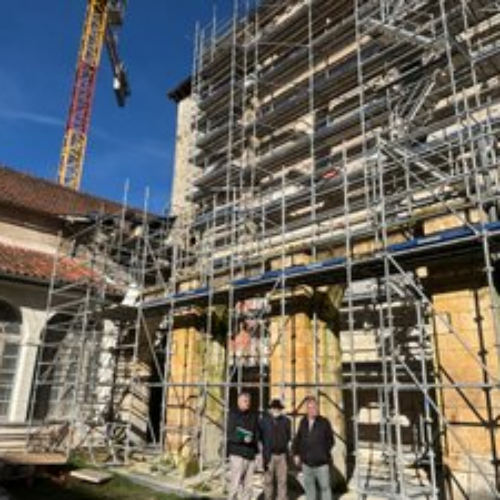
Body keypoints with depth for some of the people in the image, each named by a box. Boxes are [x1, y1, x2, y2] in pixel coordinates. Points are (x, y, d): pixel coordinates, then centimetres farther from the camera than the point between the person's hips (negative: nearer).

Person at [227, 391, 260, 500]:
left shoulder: (253, 415, 12)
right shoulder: (233, 414, -4)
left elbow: (257, 433, 15)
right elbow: (230, 434, -10)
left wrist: (253, 439, -5)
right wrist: (243, 439, -24)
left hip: (251, 454, 5)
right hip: (238, 454, -5)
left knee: (248, 486, 9)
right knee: (235, 484, -6)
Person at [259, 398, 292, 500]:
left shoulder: (286, 421, 4)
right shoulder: (264, 420, -4)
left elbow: (288, 437, 12)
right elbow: (260, 436, 1)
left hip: (282, 454, 2)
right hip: (269, 454, -2)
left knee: (282, 480, 3)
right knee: (268, 480, 8)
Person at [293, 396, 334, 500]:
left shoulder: (324, 422, -8)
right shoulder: (303, 422, 3)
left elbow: (330, 440, -1)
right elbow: (297, 439, 11)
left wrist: (324, 453, -5)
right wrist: (296, 454, 6)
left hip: (321, 462, -4)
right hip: (307, 462, 4)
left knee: (325, 486, 2)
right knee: (309, 486, 15)